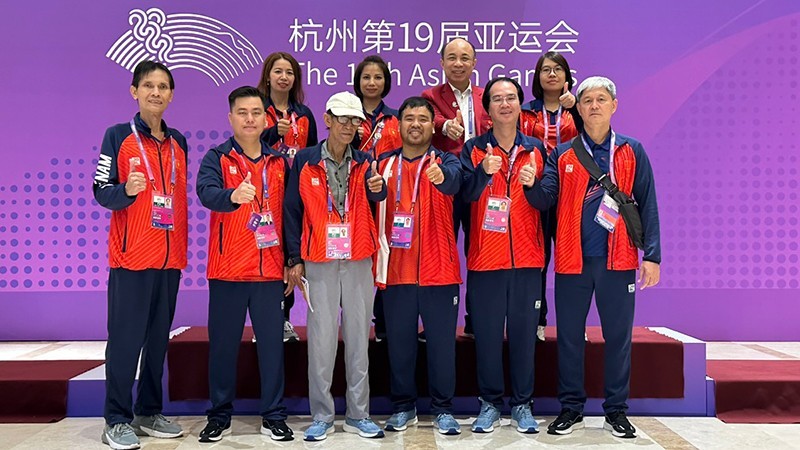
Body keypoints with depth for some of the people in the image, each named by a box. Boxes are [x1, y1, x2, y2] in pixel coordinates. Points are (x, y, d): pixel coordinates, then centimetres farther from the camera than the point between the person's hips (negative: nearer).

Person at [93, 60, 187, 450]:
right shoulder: (118, 136, -2)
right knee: (125, 340, -1)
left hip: (170, 258, 5)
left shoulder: (178, 142, 13)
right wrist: (127, 190, -27)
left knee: (159, 338, 10)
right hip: (131, 257, -5)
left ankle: (149, 413, 22)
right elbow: (101, 192, -6)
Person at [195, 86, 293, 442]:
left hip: (270, 269, 2)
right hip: (227, 270, -2)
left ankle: (273, 416, 17)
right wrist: (233, 195, -42)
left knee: (272, 343, 6)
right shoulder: (217, 157, 1)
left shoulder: (279, 161, 10)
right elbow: (206, 192, -20)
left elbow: (288, 213, 12)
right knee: (223, 344, 6)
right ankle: (220, 416, 20)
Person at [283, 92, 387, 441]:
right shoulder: (304, 161, 0)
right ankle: (321, 416, 13)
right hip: (319, 263, -2)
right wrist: (295, 259, -2)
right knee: (321, 339, 1)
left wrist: (378, 187, -37)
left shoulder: (363, 162, 6)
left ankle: (358, 415, 18)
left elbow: (374, 196, -13)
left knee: (359, 337, 7)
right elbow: (292, 211, 2)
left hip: (358, 262, 2)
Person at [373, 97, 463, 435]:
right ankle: (403, 406, 26)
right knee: (399, 341, 10)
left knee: (442, 341, 5)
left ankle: (443, 409, 20)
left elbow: (454, 181, -22)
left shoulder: (445, 161, 1)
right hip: (394, 270, 2)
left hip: (437, 270, -2)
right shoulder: (384, 163, 9)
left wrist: (441, 176, -45)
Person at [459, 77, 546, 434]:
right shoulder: (474, 149, 5)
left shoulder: (535, 149, 9)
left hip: (527, 258, 1)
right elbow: (465, 193, -11)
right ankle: (490, 403, 18)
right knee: (487, 333, 4)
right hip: (485, 258, -1)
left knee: (524, 333, 5)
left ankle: (522, 404, 19)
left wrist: (532, 184, -16)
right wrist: (483, 171, -29)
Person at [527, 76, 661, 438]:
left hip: (618, 260, 0)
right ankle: (571, 408, 21)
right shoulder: (562, 154, 8)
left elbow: (647, 205, 3)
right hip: (572, 260, 1)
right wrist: (532, 184, -23)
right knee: (569, 337, 7)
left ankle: (616, 411, 21)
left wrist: (652, 255, -3)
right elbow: (546, 199, 0)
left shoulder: (632, 152, 6)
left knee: (618, 336, 7)